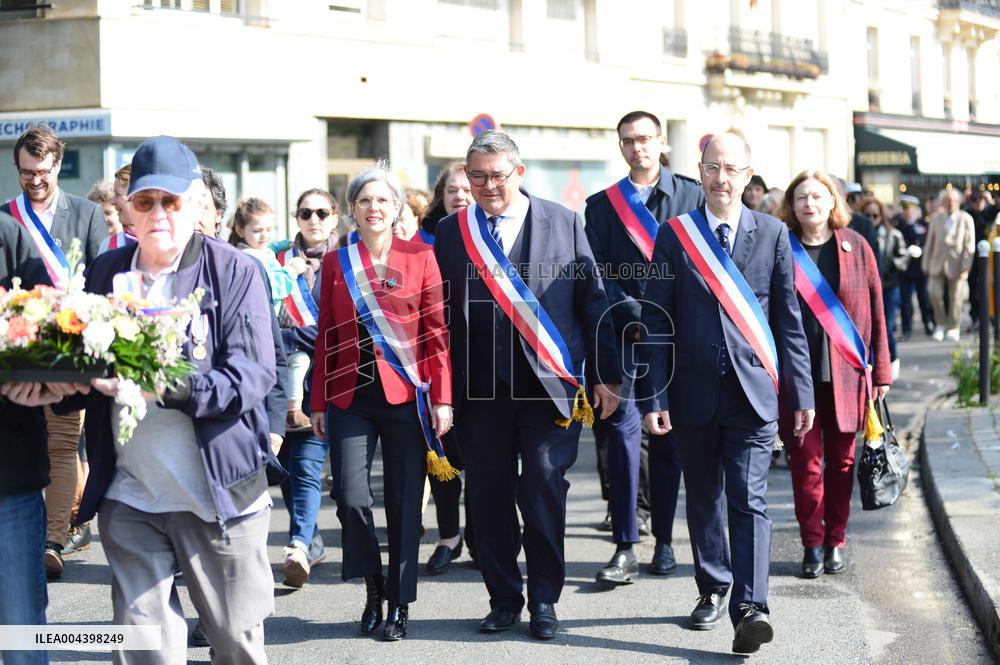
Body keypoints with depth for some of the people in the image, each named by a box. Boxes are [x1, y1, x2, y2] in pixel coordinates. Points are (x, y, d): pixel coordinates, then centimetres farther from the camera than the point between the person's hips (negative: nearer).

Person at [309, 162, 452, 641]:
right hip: (351, 396, 1)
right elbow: (326, 336, 10)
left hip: (405, 396, -1)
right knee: (351, 497, -8)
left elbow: (437, 332, 2)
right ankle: (374, 586, 16)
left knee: (405, 502, 2)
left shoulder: (420, 258, 2)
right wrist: (318, 402, 7)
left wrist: (442, 398, -4)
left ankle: (400, 605, 15)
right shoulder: (336, 262, 7)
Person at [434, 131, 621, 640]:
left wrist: (606, 376, 3)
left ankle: (544, 600, 10)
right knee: (489, 497, 6)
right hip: (480, 388, 2)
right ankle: (503, 599, 20)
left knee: (544, 491, -4)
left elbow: (593, 303, 5)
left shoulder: (564, 224, 3)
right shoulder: (450, 232, 7)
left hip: (549, 383, -2)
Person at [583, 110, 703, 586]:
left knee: (669, 438, 5)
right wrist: (633, 316, -12)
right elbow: (600, 274, 1)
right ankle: (624, 547, -7)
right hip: (625, 334, 0)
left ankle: (664, 541, 14)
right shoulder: (602, 205, 9)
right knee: (623, 431, -8)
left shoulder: (693, 196, 7)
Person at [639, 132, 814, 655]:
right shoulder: (674, 235, 3)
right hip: (694, 394, 2)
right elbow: (656, 322, 2)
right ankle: (713, 589, 29)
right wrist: (655, 396, -4)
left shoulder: (773, 235, 4)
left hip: (753, 394, -1)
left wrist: (802, 394, 4)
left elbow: (789, 321, 7)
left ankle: (749, 609, -14)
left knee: (748, 500, -9)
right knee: (703, 498, 13)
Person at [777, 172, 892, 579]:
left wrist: (881, 370, 3)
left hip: (845, 373, 1)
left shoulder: (855, 247, 4)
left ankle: (835, 541, 19)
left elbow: (875, 312, 6)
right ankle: (812, 545, 9)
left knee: (841, 459, 8)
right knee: (805, 460, -1)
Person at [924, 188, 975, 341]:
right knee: (934, 293, -9)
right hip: (938, 264, 2)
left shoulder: (966, 219, 0)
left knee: (955, 298, 2)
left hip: (956, 264, -2)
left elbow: (969, 245, -2)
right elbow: (929, 243, 12)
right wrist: (926, 265, 9)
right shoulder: (936, 219, 9)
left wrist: (965, 267, -10)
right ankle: (940, 324, 11)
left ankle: (953, 328, 16)